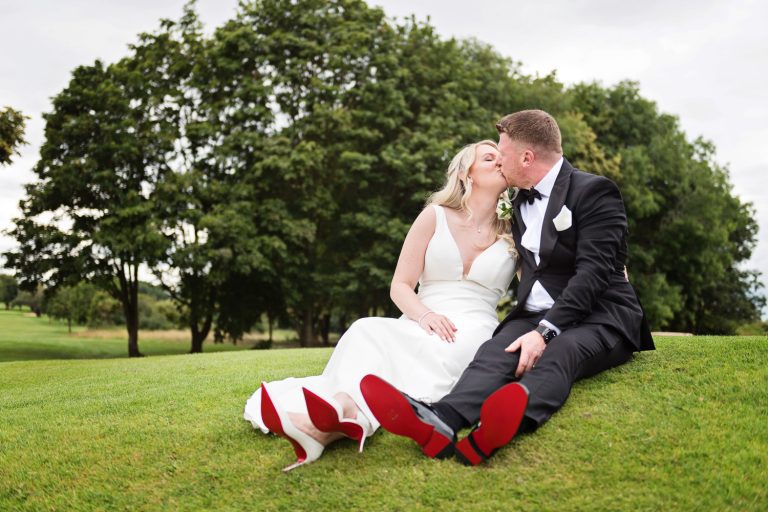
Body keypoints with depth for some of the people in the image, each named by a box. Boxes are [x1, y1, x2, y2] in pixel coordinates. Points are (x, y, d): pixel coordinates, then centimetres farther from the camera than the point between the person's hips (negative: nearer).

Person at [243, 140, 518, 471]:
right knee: (369, 331, -33)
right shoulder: (435, 217, 11)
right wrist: (425, 315, -15)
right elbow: (400, 286, 5)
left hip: (473, 332, -1)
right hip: (422, 327, 1)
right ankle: (347, 417, -63)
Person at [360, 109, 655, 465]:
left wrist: (546, 332, -28)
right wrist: (536, 328, 8)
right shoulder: (521, 202, 19)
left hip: (597, 317, -5)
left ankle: (498, 430, -69)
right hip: (538, 318, 5)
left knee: (560, 352, -37)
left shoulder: (594, 192, -5)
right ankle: (440, 424, -58)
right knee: (497, 350, -28)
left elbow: (593, 272, -17)